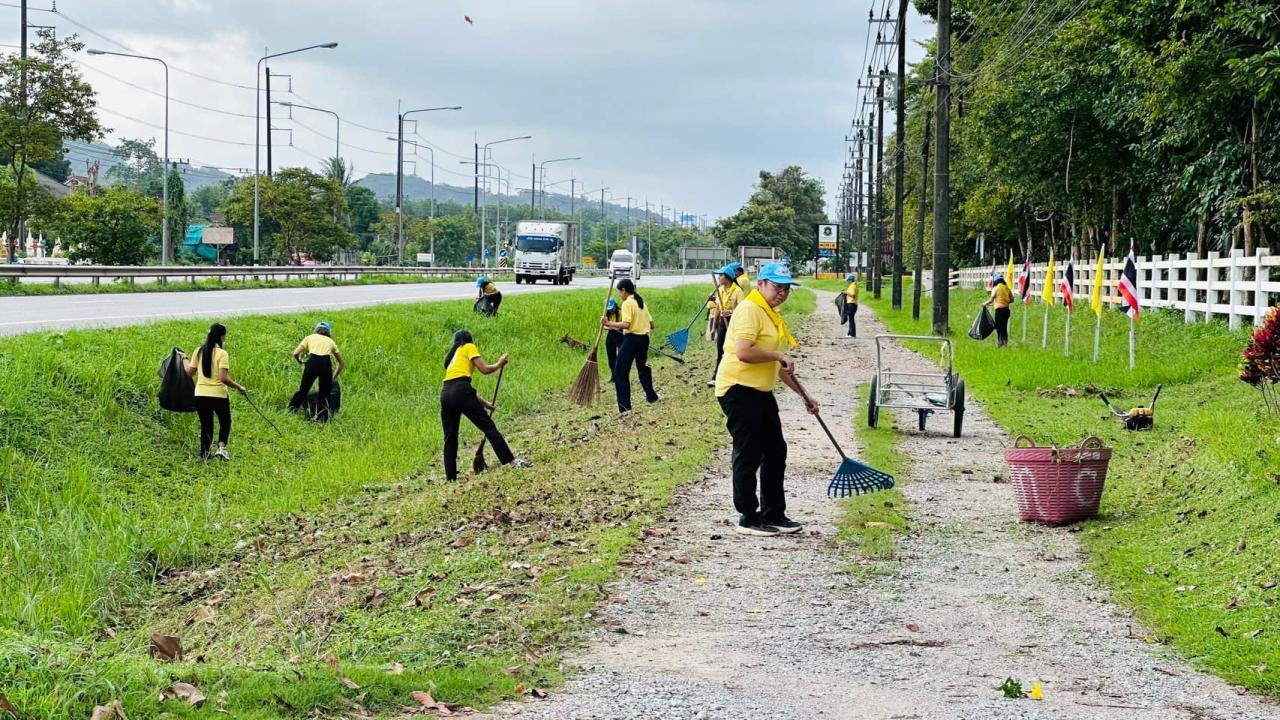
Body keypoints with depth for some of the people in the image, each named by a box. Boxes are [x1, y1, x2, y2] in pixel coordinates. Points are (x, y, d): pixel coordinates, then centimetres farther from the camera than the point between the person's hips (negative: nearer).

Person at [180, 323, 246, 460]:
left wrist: (184, 359, 27)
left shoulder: (199, 351, 3)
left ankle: (204, 453, 12)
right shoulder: (222, 354, -12)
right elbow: (223, 378, -18)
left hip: (201, 395, 4)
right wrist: (239, 387, -9)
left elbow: (190, 372, 10)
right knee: (225, 423, 15)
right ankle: (221, 447, -5)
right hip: (219, 395, -4)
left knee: (206, 425, 16)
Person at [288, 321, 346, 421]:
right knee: (324, 395, 12)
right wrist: (334, 377, 39)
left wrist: (300, 362, 31)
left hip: (312, 362, -1)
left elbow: (295, 353, 12)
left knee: (303, 390, 16)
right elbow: (342, 363, 30)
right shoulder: (330, 341, 29)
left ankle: (290, 413, 17)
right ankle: (322, 419, 2)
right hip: (326, 364, 1)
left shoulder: (310, 338, 24)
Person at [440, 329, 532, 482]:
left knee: (450, 439, 10)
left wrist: (485, 403, 32)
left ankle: (451, 478, 7)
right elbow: (485, 369, 2)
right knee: (489, 427, -3)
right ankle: (512, 461, -6)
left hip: (445, 393, 7)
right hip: (460, 392, -7)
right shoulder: (469, 347, 13)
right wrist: (499, 364, 22)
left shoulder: (452, 355, 32)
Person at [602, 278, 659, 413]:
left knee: (620, 372, -5)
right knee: (643, 367, 28)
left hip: (631, 339, -8)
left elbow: (626, 324, -23)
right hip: (644, 338, 8)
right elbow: (651, 325, 13)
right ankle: (651, 396, 40)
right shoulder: (641, 302, 13)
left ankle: (624, 405, -14)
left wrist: (609, 323, -19)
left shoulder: (627, 303, -11)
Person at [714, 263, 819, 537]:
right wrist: (778, 355, -16)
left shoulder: (772, 316, 18)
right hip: (739, 390, -10)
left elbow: (779, 367, 24)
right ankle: (748, 518, 7)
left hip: (761, 392, 10)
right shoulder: (749, 309, -14)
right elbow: (743, 352, -27)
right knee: (748, 455, -3)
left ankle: (773, 514, 23)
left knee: (776, 451, 13)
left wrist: (804, 395, 21)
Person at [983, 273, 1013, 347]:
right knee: (1004, 327, 12)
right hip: (1006, 309, 6)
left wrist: (985, 304, 3)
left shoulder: (996, 288, -8)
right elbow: (1012, 300, 11)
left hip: (999, 309, -6)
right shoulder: (1007, 288, 9)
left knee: (999, 327, -1)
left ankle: (1000, 343, -4)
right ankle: (1005, 343, 13)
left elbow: (991, 300, -12)